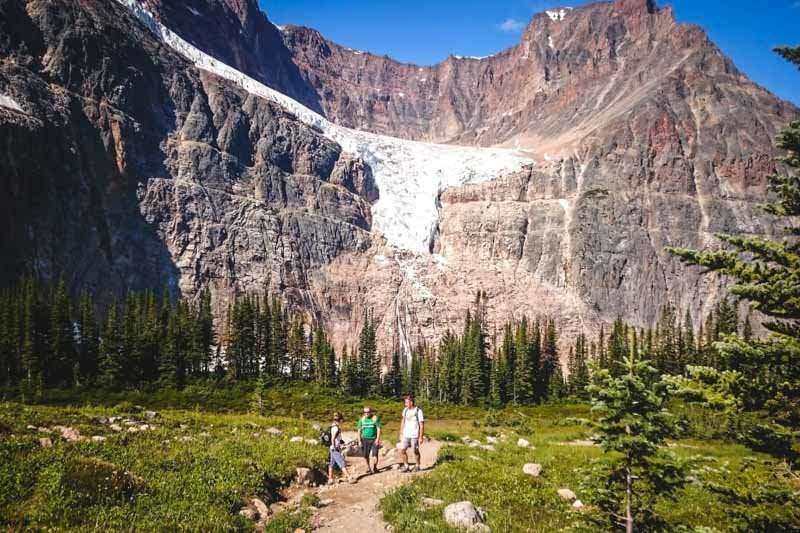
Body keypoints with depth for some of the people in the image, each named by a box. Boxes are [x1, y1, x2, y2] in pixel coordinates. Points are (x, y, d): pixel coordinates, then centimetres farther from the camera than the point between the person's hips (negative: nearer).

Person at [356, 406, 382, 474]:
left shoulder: (375, 418, -4)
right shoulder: (362, 419, 6)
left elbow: (378, 429, -6)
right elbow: (359, 430, 10)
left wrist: (377, 439, -13)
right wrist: (359, 441, 4)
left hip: (374, 439, -3)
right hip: (365, 439, 3)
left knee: (375, 454, -10)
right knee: (366, 455, 3)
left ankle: (375, 467, 6)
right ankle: (368, 467, 22)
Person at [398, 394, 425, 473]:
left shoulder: (418, 411, -10)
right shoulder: (405, 410, 6)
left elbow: (422, 425, -9)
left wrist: (421, 437, -11)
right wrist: (401, 433, 15)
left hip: (414, 435, -5)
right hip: (406, 435, 5)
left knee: (415, 451, 4)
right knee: (402, 450, 0)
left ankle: (417, 466, 22)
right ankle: (406, 466, 14)